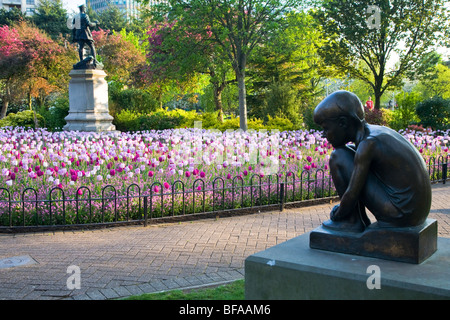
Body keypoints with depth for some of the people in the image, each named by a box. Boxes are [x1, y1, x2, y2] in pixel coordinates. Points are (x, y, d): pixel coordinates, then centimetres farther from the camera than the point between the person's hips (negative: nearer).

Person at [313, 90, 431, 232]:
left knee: (337, 158, -9)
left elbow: (352, 195, -18)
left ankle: (353, 221, 0)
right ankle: (361, 218, 18)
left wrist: (337, 215, 2)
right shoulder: (378, 131, 9)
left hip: (399, 217, -9)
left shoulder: (367, 145, -18)